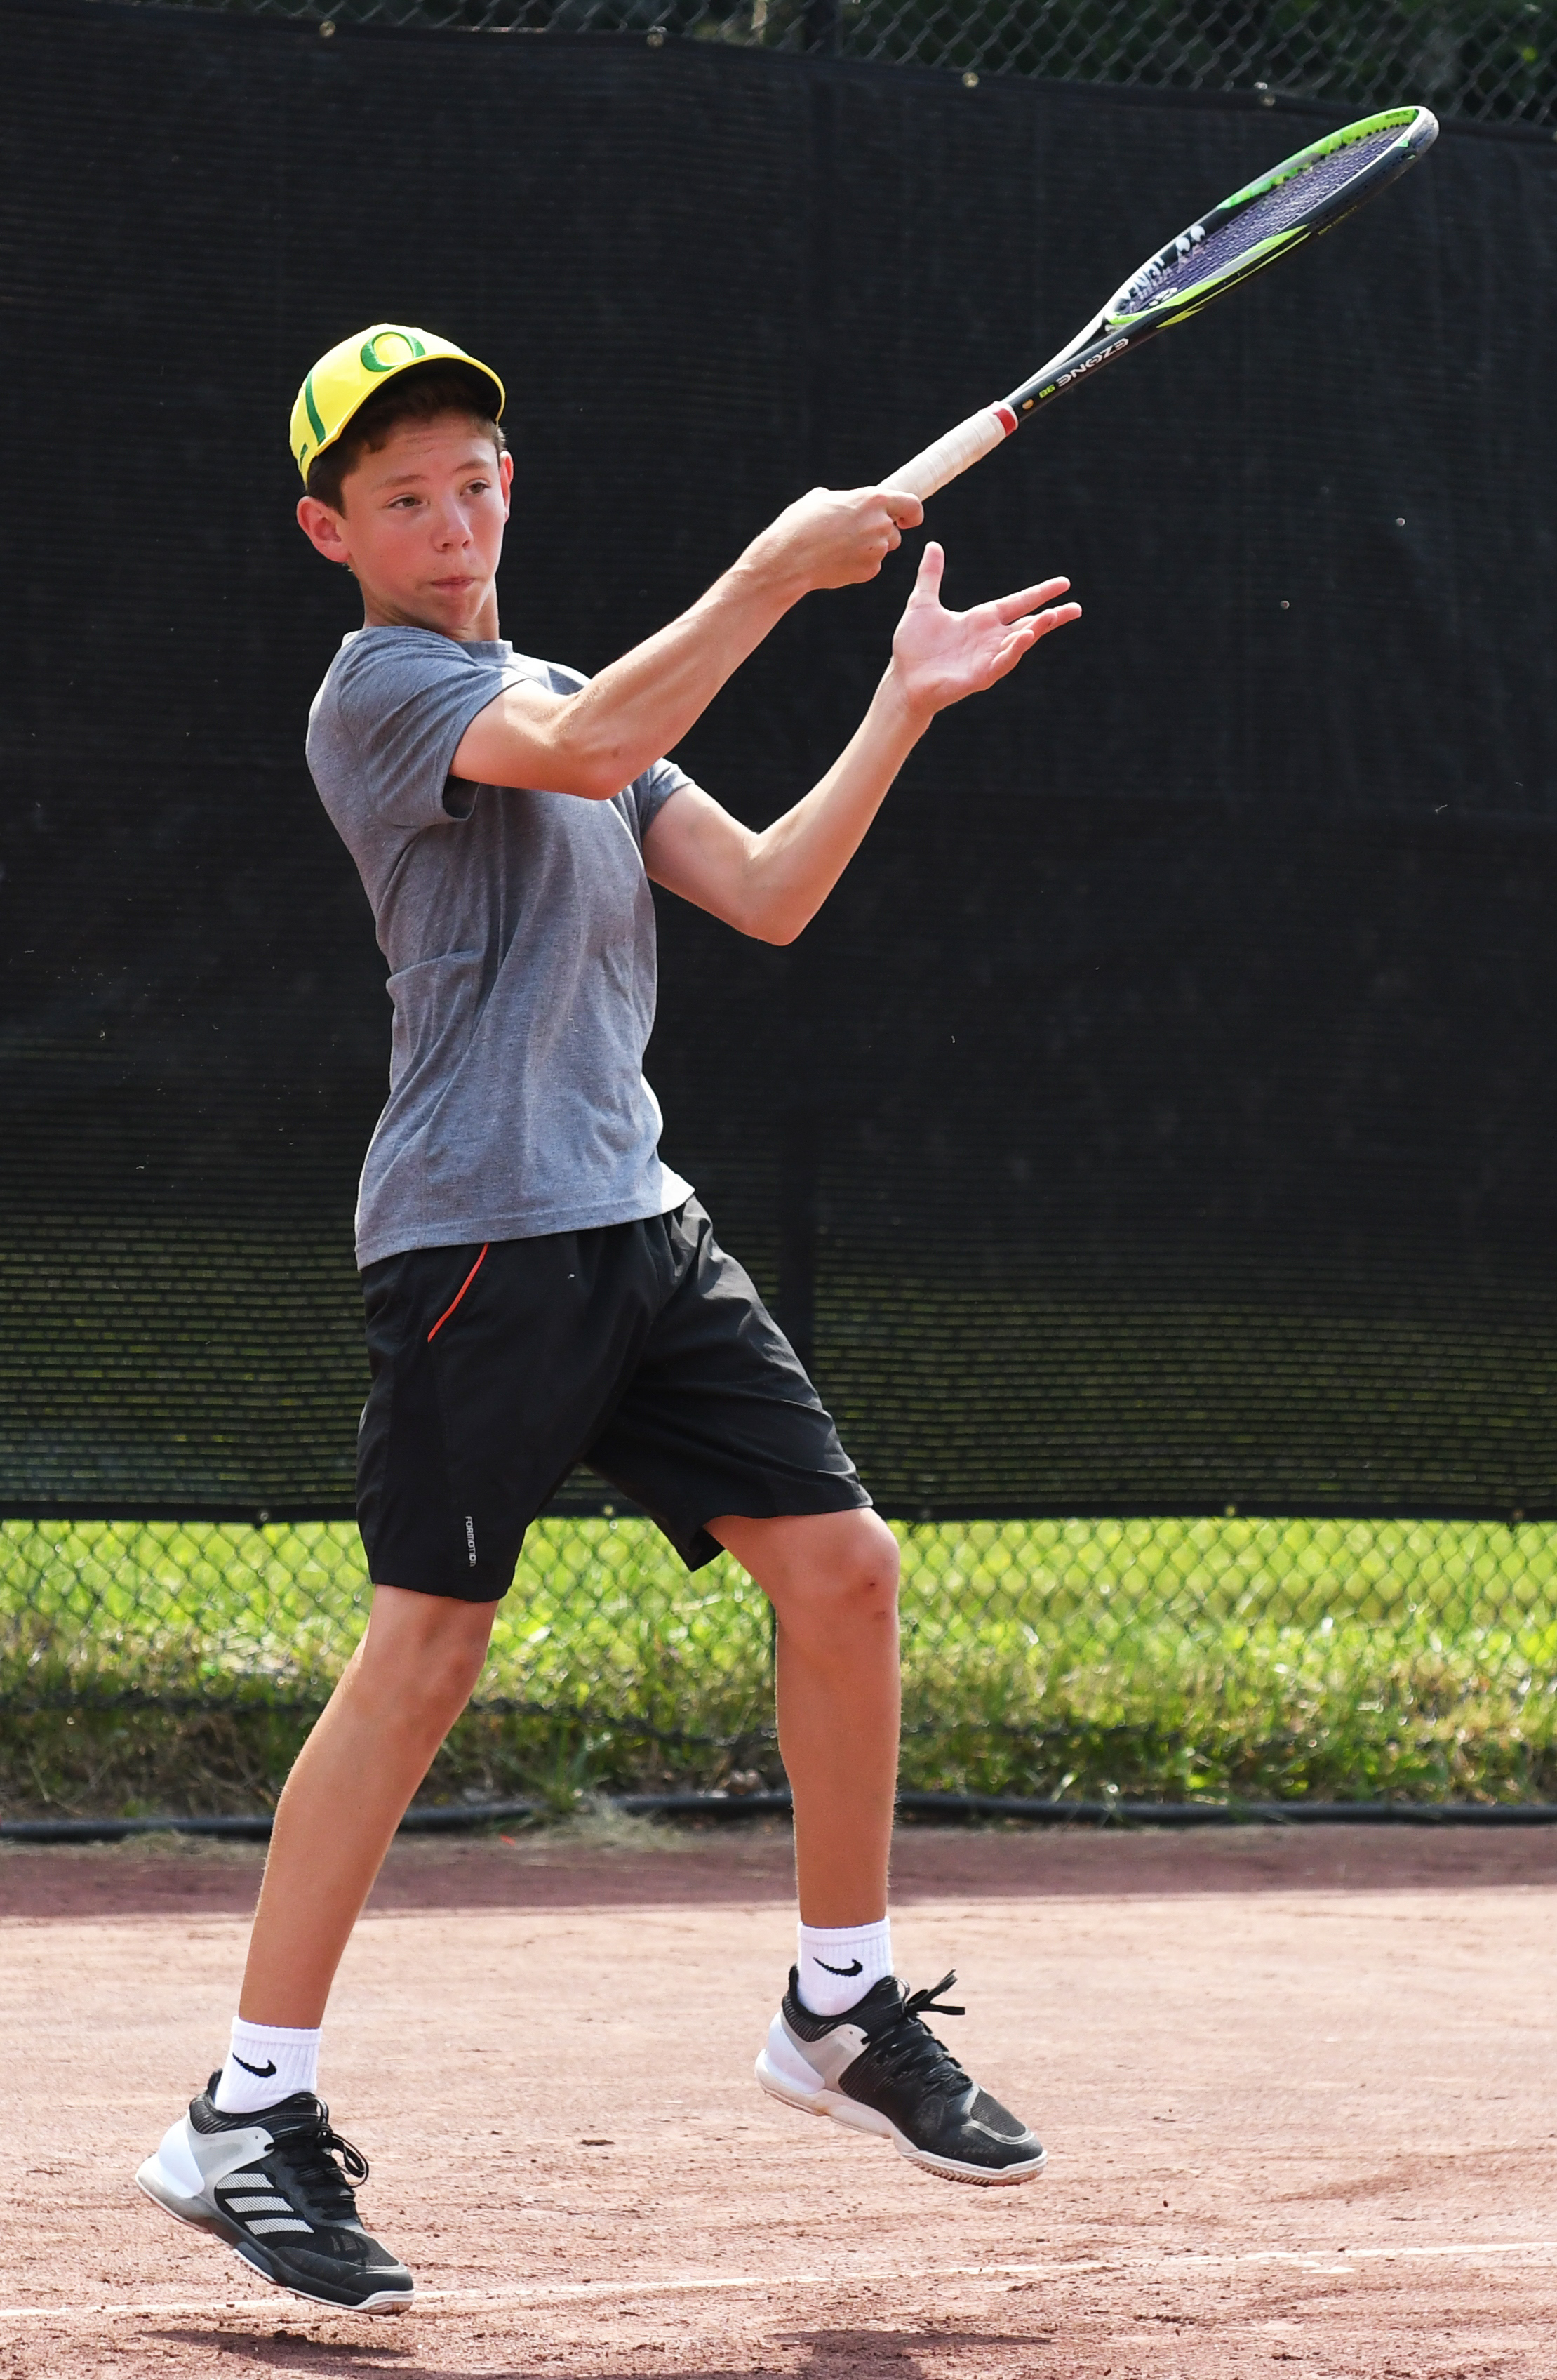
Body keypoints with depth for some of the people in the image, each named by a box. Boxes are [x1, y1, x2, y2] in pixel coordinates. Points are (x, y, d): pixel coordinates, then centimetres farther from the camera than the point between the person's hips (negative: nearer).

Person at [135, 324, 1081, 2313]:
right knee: (426, 1648, -12)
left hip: (636, 1221, 8)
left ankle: (842, 2009, 18)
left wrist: (907, 703, 9)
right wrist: (779, 568, -20)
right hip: (475, 1234, -8)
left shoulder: (555, 697, 22)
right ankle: (248, 2121, -6)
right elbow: (582, 750, -23)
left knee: (839, 1564, 2)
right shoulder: (379, 689, -4)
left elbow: (766, 895, 17)